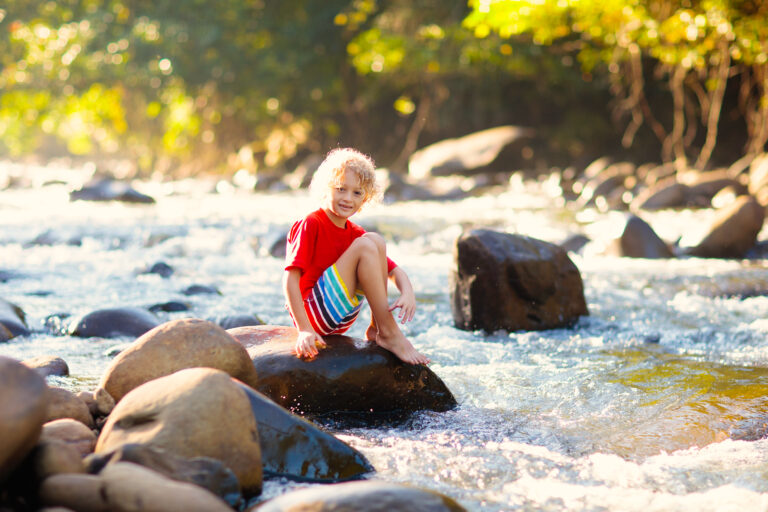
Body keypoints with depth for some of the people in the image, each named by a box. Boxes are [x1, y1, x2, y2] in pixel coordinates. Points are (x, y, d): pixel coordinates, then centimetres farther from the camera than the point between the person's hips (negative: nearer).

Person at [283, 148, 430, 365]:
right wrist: (304, 330, -28)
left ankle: (376, 328, -5)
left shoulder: (355, 233, 10)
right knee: (365, 245, -19)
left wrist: (408, 293, -15)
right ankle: (389, 334, -18)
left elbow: (395, 271, 10)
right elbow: (290, 278, -19)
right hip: (312, 312, -7)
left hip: (341, 320, 7)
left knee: (376, 240, -5)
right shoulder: (310, 225, -11)